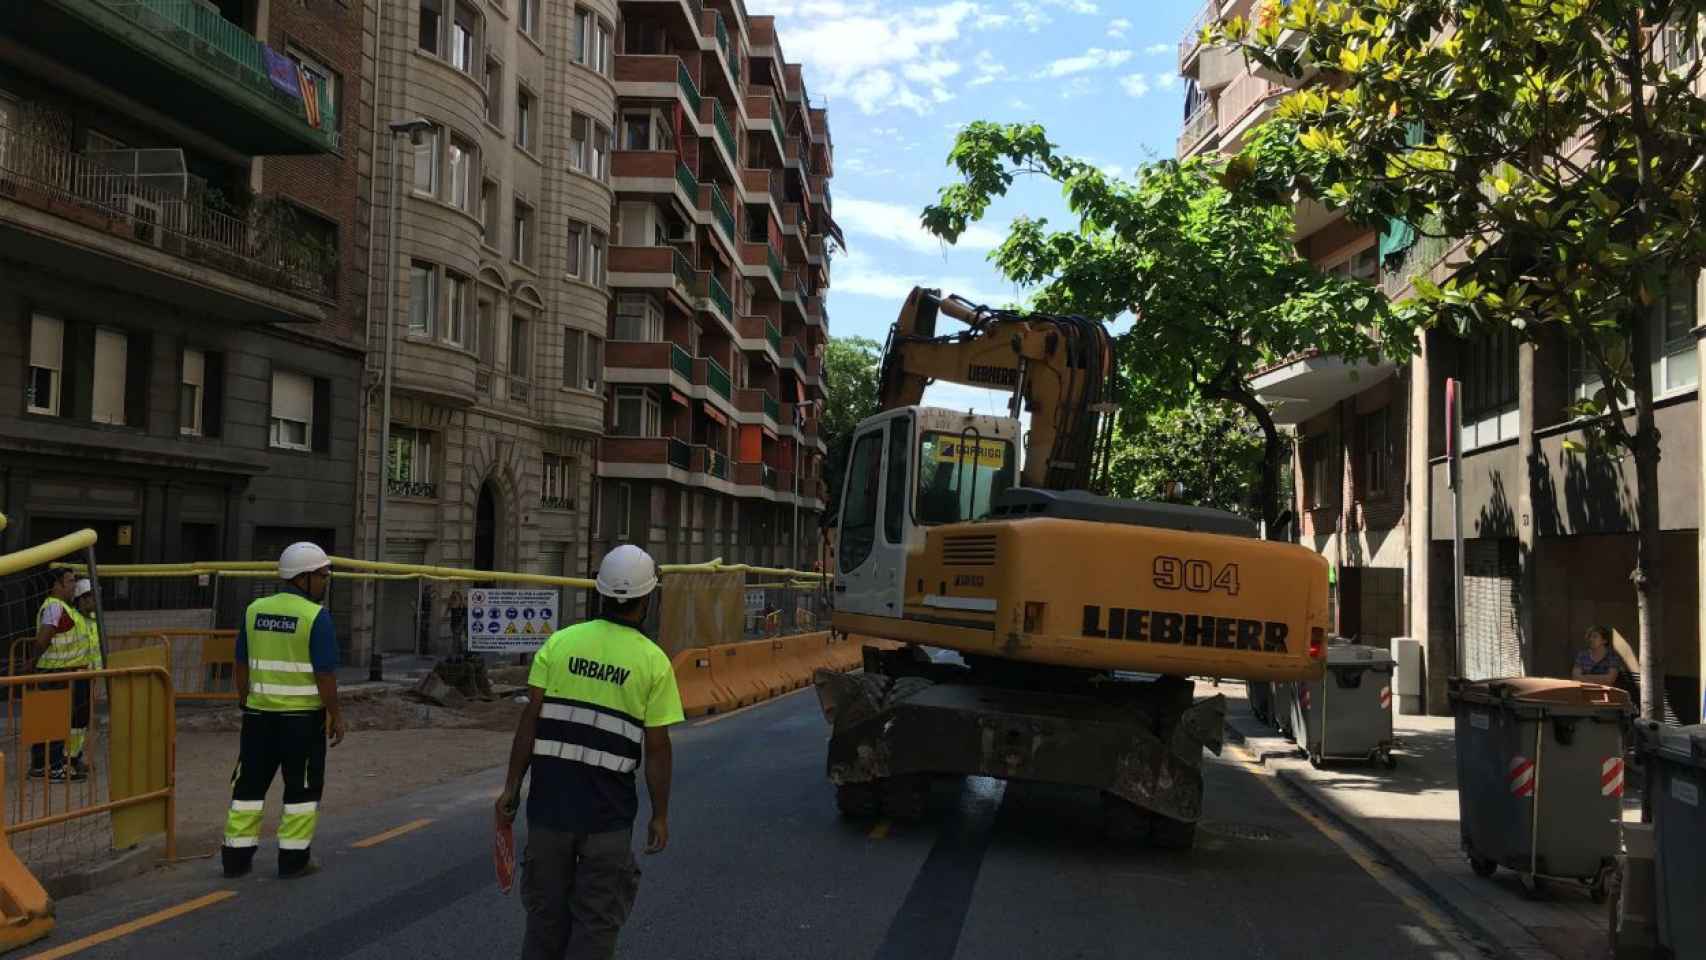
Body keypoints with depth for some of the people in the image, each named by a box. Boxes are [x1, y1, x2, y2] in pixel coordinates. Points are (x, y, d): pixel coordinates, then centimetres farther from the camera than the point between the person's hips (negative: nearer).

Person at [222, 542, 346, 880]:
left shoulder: (255, 609, 5)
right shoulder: (316, 616, -13)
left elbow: (242, 665, 10)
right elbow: (325, 673, -14)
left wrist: (245, 704, 21)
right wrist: (335, 715, -5)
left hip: (259, 713, 5)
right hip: (303, 716, -5)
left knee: (250, 784, 13)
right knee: (302, 787, 7)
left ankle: (236, 855, 16)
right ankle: (293, 858, 10)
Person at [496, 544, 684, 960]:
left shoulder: (560, 642, 0)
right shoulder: (653, 661, -5)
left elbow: (529, 719, -2)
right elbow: (656, 747, -6)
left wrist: (512, 786, 5)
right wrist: (660, 816, 3)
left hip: (550, 800, 3)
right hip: (609, 811, -3)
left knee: (545, 910, 18)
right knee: (596, 921, 9)